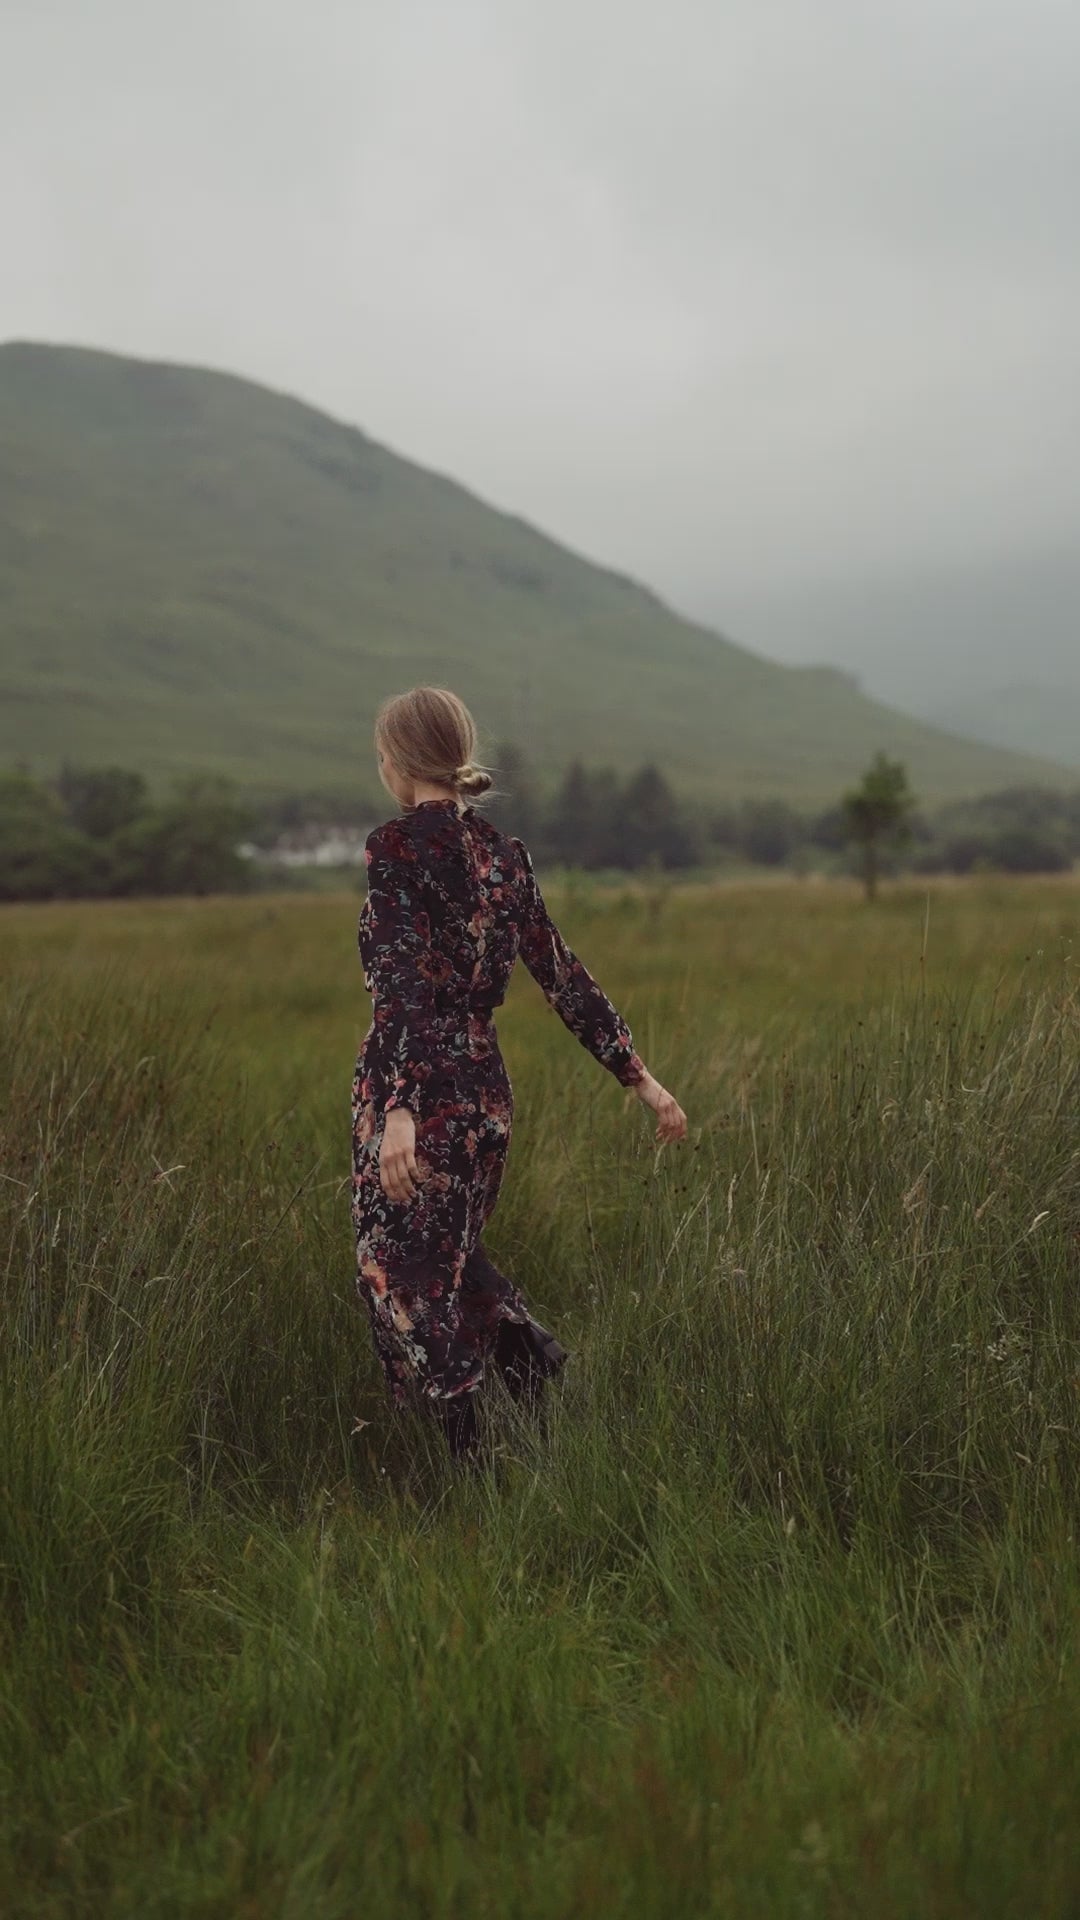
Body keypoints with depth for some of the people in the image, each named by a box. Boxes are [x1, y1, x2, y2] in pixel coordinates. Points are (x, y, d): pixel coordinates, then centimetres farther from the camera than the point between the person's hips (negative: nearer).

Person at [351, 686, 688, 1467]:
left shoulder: (399, 846, -11)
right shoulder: (503, 853, 9)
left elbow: (405, 985, -23)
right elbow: (565, 976, 9)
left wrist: (399, 1112, -30)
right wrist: (641, 1076, 14)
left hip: (418, 1087, -7)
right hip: (487, 1087, 7)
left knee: (407, 1273, 4)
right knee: (456, 1255, 23)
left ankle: (467, 1460, 7)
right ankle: (547, 1380, 16)